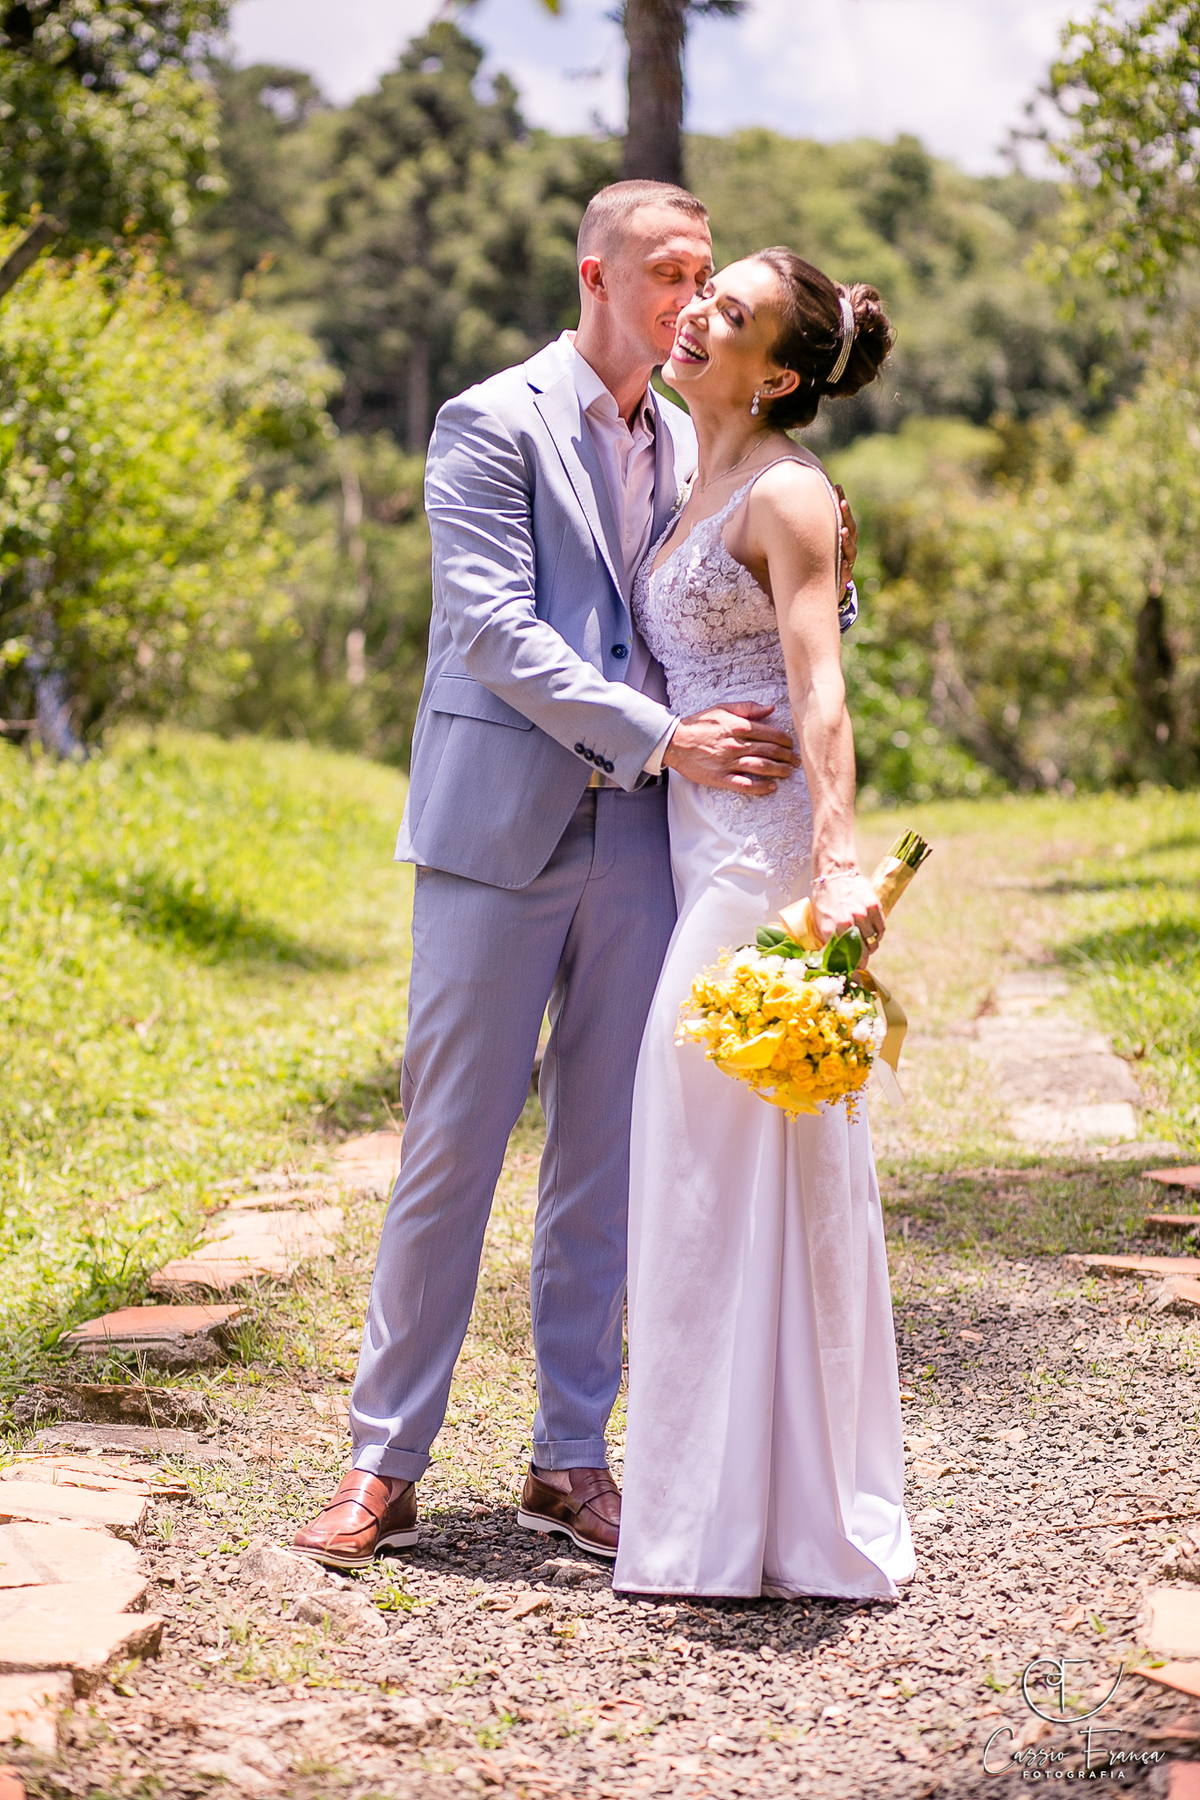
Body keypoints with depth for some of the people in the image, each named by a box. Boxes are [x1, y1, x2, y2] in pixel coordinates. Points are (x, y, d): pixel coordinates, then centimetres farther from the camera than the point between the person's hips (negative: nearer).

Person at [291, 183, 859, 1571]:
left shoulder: (689, 449, 15)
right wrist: (660, 740, -21)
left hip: (635, 844, 5)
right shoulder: (490, 427, -3)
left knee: (606, 1159, 8)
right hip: (502, 833, -5)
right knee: (451, 1148, -1)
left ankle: (571, 1457, 18)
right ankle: (384, 1468, 8)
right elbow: (501, 633, -13)